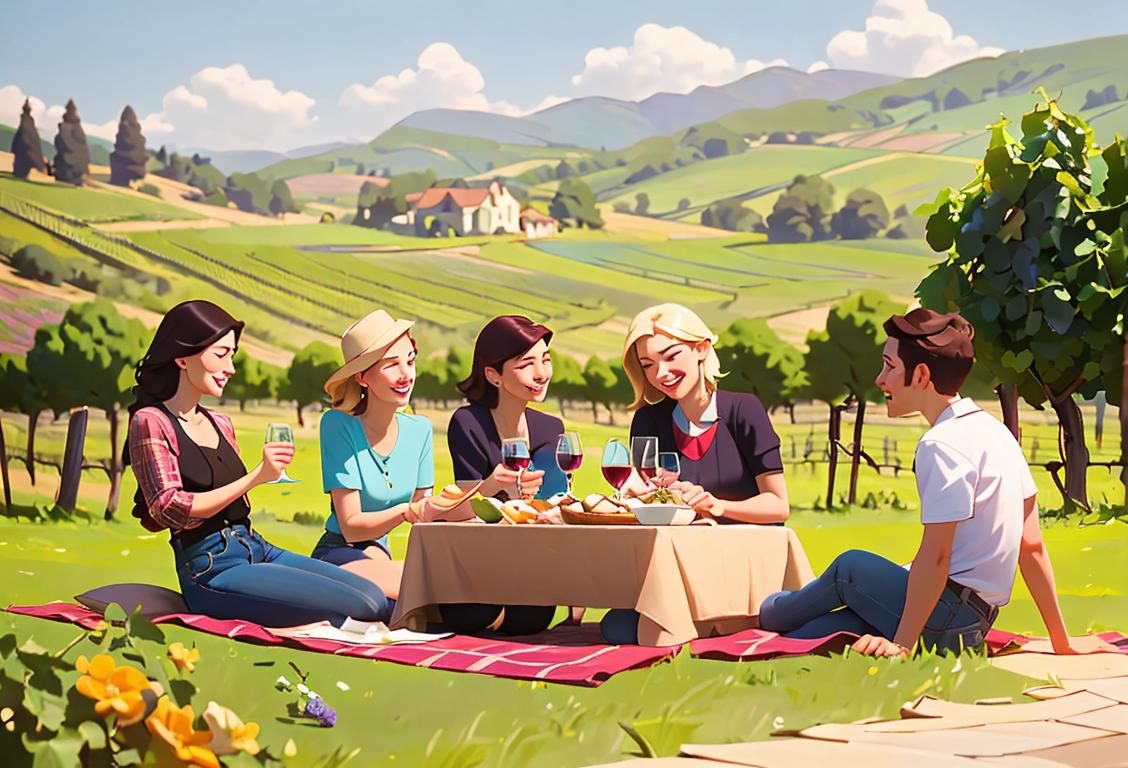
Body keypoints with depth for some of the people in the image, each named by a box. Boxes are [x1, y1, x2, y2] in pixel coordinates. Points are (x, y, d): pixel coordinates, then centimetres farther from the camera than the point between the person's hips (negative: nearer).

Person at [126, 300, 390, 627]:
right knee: (363, 607, -20)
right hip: (213, 571, -8)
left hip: (258, 550, 8)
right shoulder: (150, 422, -5)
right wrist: (255, 477, -20)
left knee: (376, 596, -11)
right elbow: (170, 510, -15)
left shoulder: (220, 424, 19)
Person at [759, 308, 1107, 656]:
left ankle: (769, 613, 39)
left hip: (943, 623, -8)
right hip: (976, 624, 8)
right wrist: (1061, 641, 13)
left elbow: (935, 557, -20)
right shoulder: (995, 430, 12)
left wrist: (901, 644, -17)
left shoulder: (942, 444, -17)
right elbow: (1031, 545, 12)